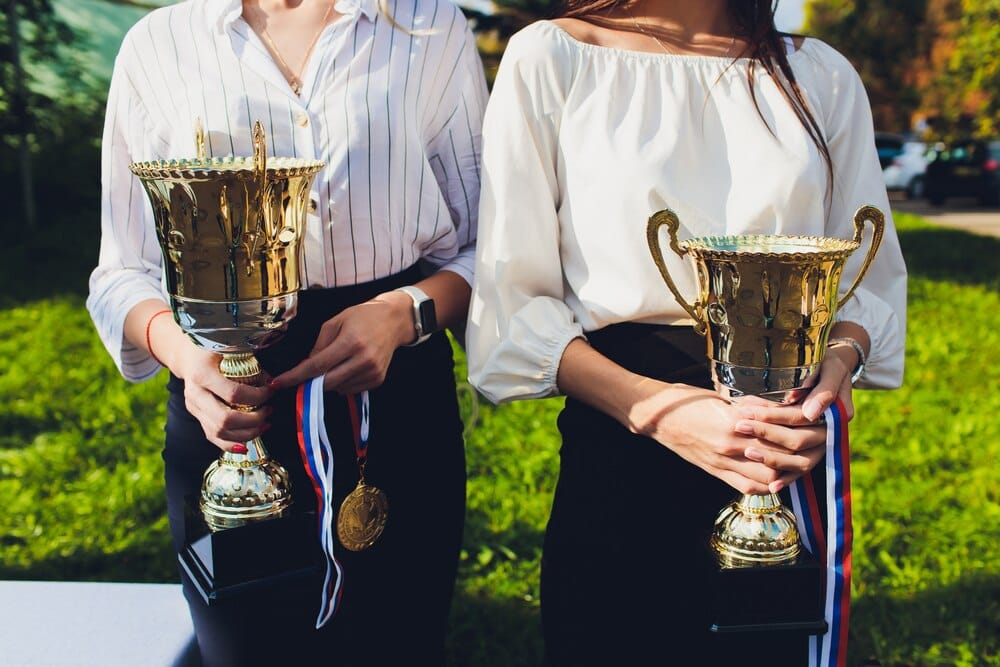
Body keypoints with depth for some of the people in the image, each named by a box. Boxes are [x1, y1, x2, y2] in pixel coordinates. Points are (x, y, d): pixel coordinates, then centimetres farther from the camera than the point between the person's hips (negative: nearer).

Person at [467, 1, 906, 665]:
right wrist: (656, 408, -20)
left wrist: (839, 361, -11)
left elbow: (870, 277, 11)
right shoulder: (549, 57, -3)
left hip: (797, 464, 3)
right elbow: (513, 296, -7)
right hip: (620, 459, -2)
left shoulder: (824, 73, 8)